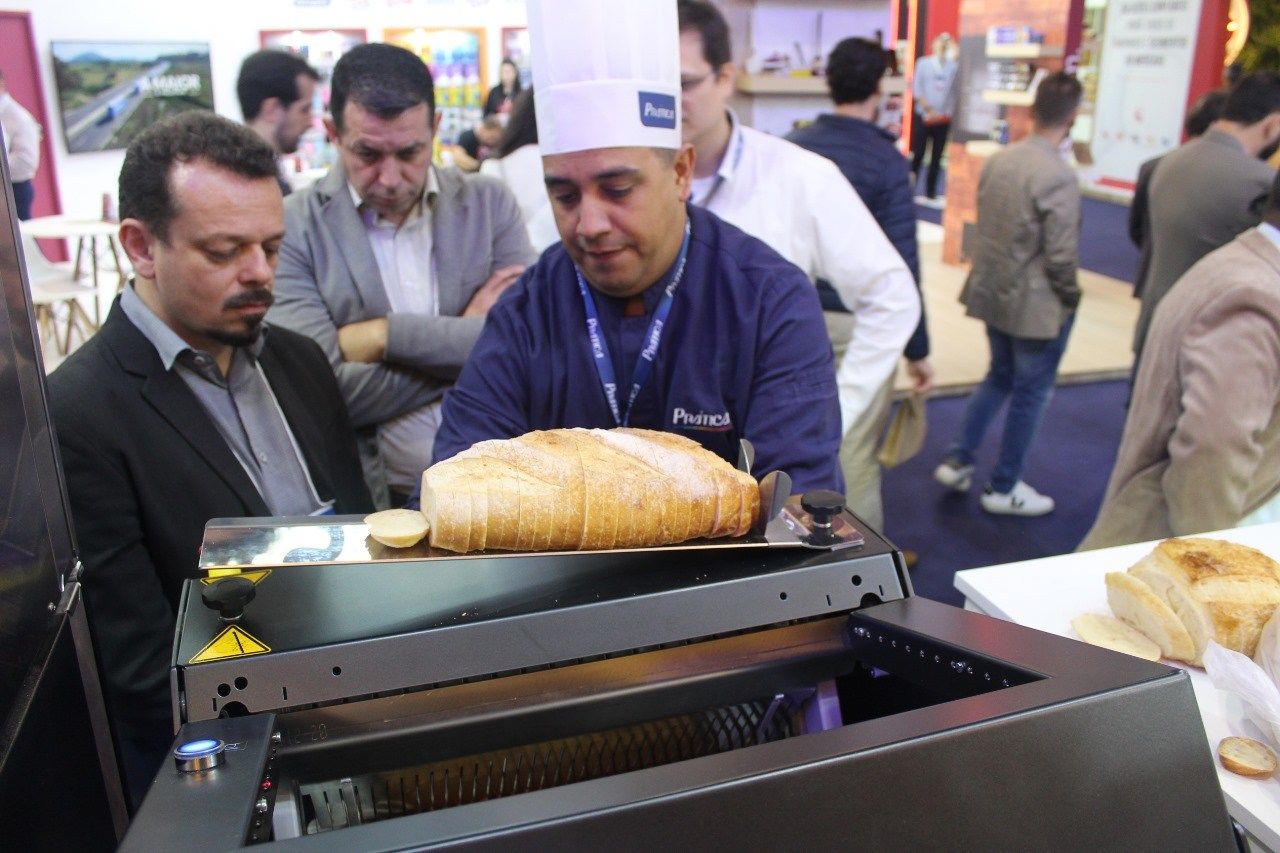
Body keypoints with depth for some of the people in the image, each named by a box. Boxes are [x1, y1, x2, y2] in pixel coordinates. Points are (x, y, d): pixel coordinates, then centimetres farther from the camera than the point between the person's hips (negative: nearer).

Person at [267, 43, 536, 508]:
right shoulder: (291, 226, -1)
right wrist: (461, 336, -6)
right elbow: (321, 389, -11)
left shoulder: (489, 203, 6)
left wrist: (385, 335, -9)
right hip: (373, 501, -2)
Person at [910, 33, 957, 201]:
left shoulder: (954, 66, 3)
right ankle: (910, 186, 8)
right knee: (918, 154, -3)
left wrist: (948, 113, -5)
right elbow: (916, 89, -1)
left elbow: (955, 92, 3)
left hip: (943, 119, 1)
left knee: (937, 157, 3)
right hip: (923, 116, -1)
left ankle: (930, 191, 10)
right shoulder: (923, 63, 3)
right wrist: (928, 110, -8)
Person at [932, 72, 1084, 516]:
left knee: (999, 376, 26)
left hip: (993, 293, 7)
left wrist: (994, 271, 16)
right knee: (1030, 393, 10)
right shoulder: (1059, 177, -22)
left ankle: (957, 461, 27)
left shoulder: (997, 161, -1)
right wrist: (1070, 297, -4)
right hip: (1038, 306, -7)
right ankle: (1004, 488, 24)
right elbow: (1060, 257, -21)